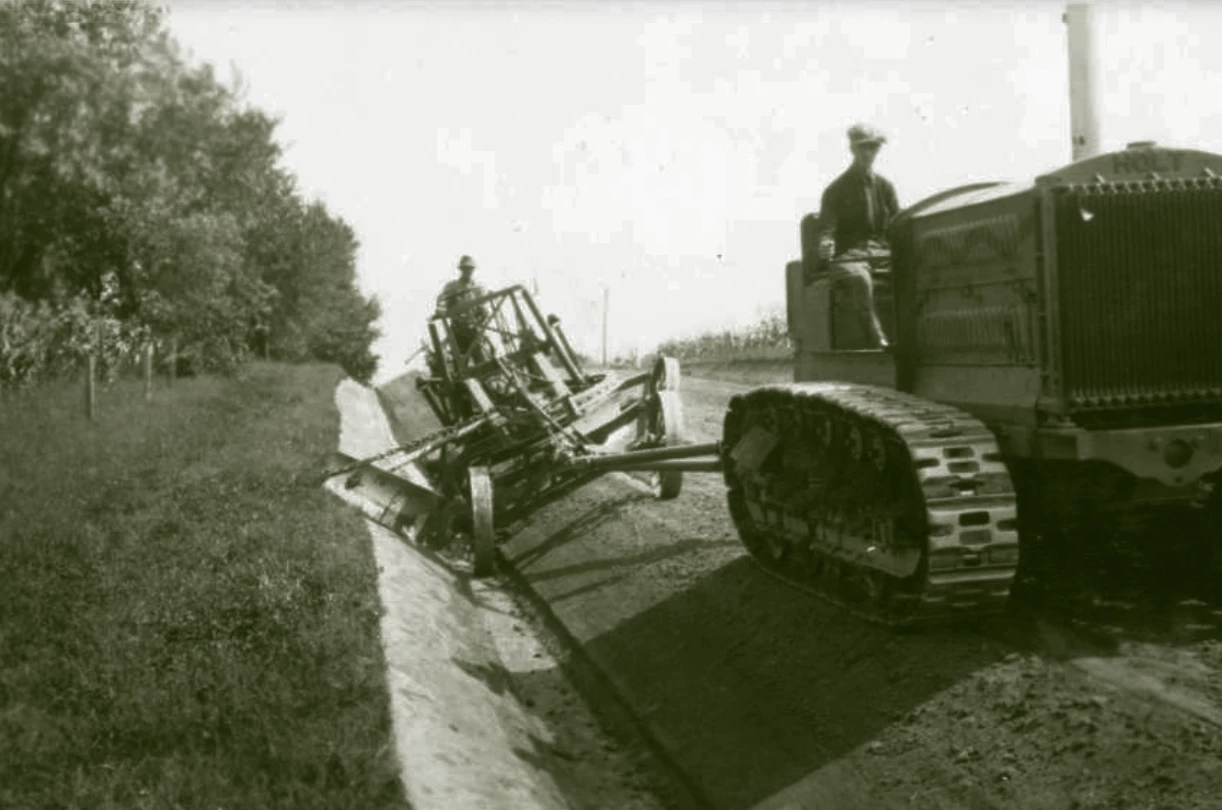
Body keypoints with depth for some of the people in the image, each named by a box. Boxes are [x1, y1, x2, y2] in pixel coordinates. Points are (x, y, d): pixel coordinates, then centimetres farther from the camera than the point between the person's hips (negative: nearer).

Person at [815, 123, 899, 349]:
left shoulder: (885, 186, 17)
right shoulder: (836, 190, 7)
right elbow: (827, 228, -1)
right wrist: (826, 245, -25)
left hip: (883, 252, 4)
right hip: (848, 256, -4)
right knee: (859, 278, -39)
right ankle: (878, 340, -44)